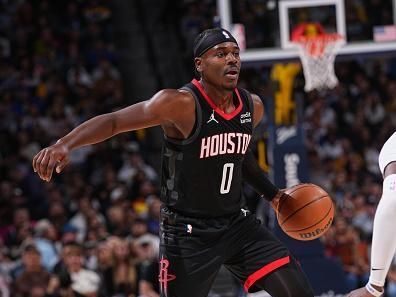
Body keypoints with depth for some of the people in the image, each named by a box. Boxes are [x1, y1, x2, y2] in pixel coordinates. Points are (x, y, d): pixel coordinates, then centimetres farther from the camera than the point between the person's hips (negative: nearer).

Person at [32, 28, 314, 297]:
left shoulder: (252, 106, 2)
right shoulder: (181, 104, -20)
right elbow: (114, 120, -22)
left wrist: (272, 194, 22)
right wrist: (65, 144, -37)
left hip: (235, 223, 6)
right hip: (187, 232, -6)